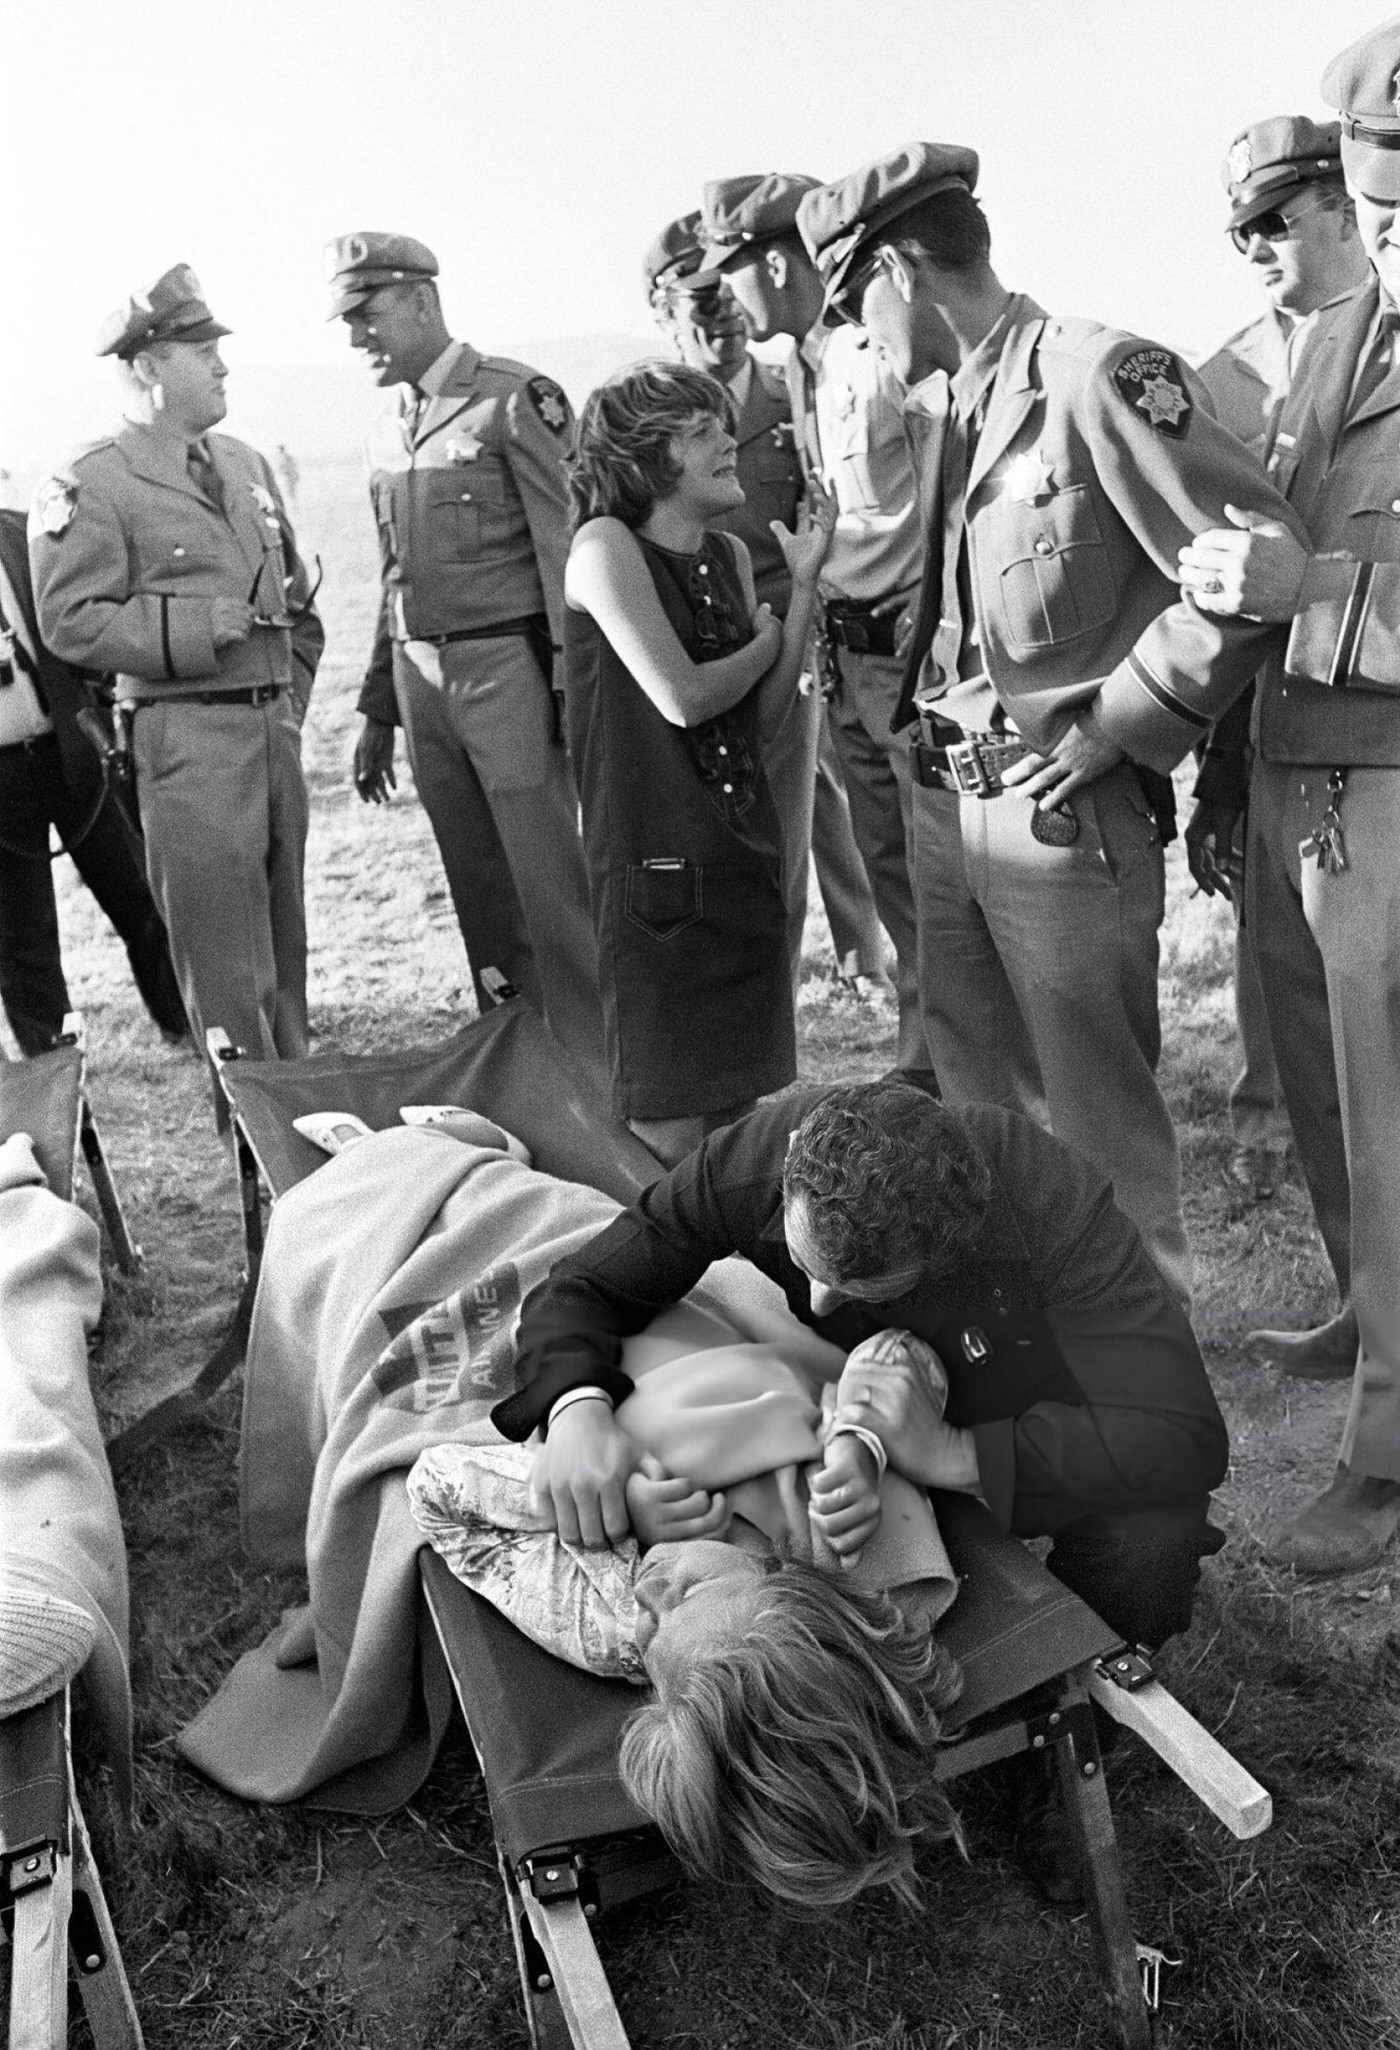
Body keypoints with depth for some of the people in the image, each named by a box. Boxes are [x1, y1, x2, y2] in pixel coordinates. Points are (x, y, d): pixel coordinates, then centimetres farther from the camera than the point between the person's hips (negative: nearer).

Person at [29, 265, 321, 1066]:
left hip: (275, 724, 7)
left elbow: (299, 595, 24)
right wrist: (199, 628, -17)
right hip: (188, 736, -7)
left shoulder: (245, 463, 16)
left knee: (286, 933, 14)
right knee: (223, 950, -3)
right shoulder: (90, 484, -6)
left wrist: (292, 693, 15)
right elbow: (71, 623, -12)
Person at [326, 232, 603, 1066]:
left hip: (507, 667, -7)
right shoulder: (392, 433, 17)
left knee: (549, 881, -6)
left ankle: (596, 1066, 4)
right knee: (480, 892, 10)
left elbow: (566, 545, -10)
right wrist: (378, 713, 20)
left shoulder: (515, 400, -5)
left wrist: (574, 685, -15)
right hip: (421, 677, 7)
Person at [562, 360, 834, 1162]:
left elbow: (764, 719, 6)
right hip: (657, 865, -7)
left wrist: (804, 585, 0)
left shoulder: (731, 556, 12)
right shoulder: (606, 546, -9)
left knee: (739, 1110, 13)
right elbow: (681, 697, -19)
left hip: (745, 856, 7)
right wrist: (768, 640, -1)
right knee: (669, 1134, -3)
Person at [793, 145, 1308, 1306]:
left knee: (1098, 1111, 4)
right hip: (941, 805, 8)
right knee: (979, 1096, 19)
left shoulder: (1100, 377, -13)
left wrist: (1120, 722, -14)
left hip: (1066, 812, -8)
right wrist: (917, 715, 10)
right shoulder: (930, 407, 11)